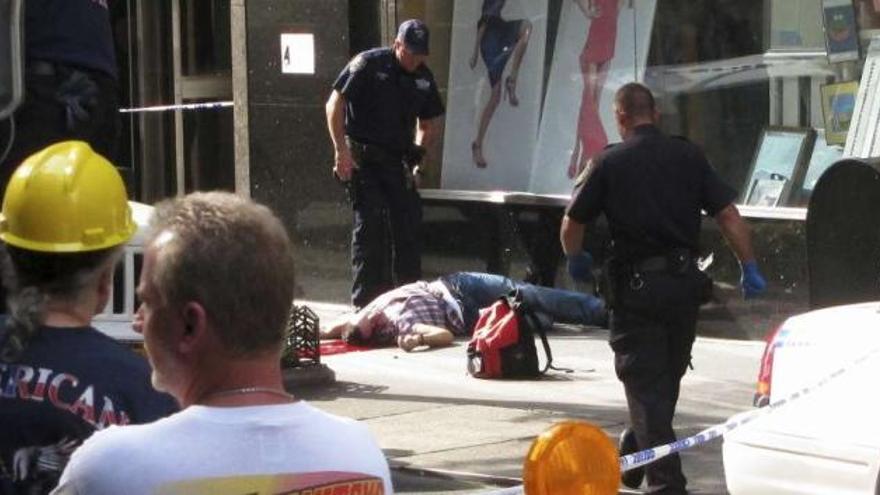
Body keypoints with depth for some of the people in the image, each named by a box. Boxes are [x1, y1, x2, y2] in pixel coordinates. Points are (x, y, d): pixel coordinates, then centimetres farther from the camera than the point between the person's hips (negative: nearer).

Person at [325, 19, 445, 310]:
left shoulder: (424, 78, 8)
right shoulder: (368, 65, -9)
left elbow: (428, 124, 19)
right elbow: (335, 105, -9)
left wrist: (417, 154, 2)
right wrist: (341, 150, -14)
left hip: (398, 161, 5)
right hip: (363, 157, -5)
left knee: (410, 225, 3)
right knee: (369, 224, -8)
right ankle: (365, 300, -3)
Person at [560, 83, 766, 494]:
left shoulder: (610, 162, -4)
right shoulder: (688, 156, 3)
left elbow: (572, 224, 2)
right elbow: (728, 216, -1)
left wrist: (575, 259, 22)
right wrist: (750, 268, 6)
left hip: (636, 286, -4)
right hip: (684, 282, 4)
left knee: (645, 382, -1)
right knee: (669, 377, 20)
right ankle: (635, 461, 35)